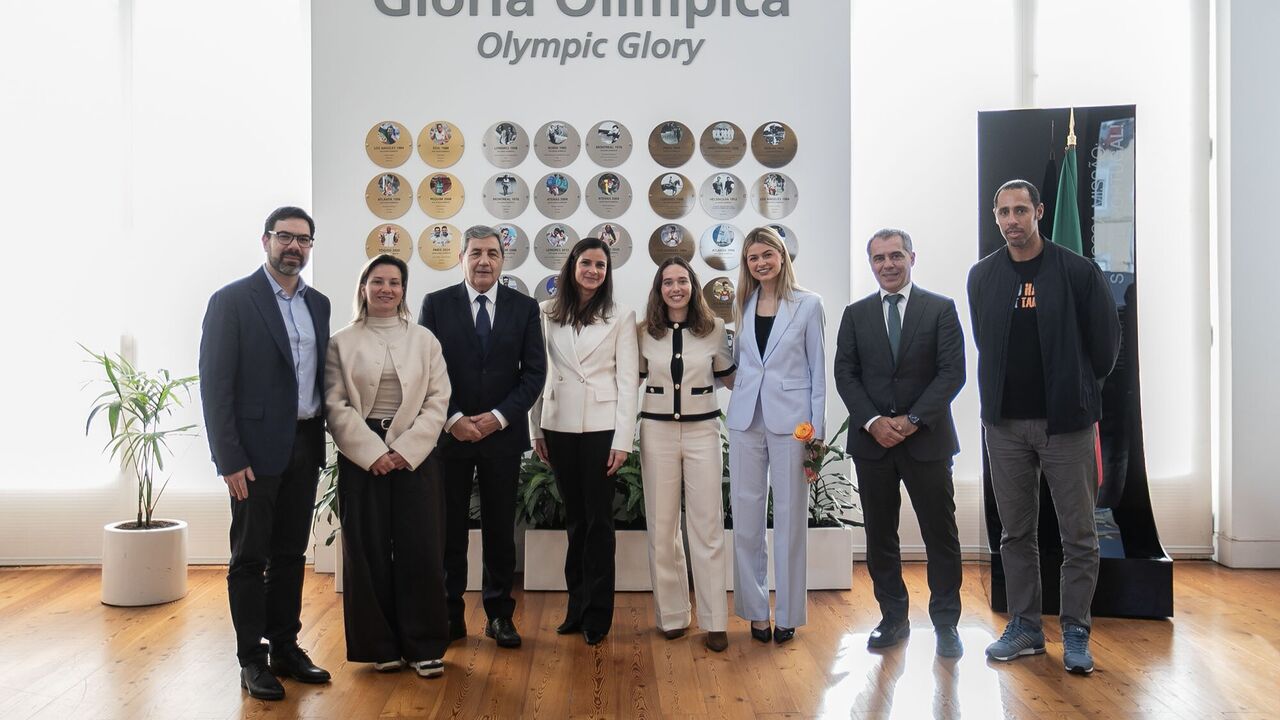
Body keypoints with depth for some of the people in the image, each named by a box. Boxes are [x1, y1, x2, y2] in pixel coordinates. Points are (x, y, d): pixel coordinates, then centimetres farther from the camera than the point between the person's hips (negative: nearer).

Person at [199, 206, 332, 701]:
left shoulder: (318, 304, 10)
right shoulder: (232, 300, -7)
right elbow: (215, 385, -10)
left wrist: (323, 442, 5)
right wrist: (230, 460, -15)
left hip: (305, 446, 5)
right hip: (257, 449, -5)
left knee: (290, 554, 13)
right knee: (250, 558, 5)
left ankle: (285, 647, 24)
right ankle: (252, 660, 16)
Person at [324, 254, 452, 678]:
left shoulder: (424, 341, 8)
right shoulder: (342, 343, 5)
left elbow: (437, 401, 2)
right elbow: (336, 405, -3)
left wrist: (406, 450, -9)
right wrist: (372, 453, -12)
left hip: (414, 456, 1)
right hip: (361, 458, 0)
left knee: (420, 550, -2)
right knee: (369, 552, 3)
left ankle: (424, 646, 9)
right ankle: (381, 646, 15)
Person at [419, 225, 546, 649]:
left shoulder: (524, 307, 5)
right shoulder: (435, 304, 2)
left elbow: (535, 371, 1)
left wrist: (500, 416, -10)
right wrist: (453, 418, -12)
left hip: (503, 433, 1)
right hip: (449, 433, 0)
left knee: (501, 529, 8)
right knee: (449, 529, 6)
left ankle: (500, 614, 18)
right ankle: (450, 614, 17)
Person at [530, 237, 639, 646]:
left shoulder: (621, 318, 0)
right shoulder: (547, 314, 5)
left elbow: (628, 381, -3)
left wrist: (622, 440, -8)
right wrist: (536, 430, 5)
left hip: (601, 427, -2)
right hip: (559, 427, 2)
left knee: (598, 519, 2)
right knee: (574, 518, 11)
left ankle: (597, 614, 12)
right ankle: (577, 607, 22)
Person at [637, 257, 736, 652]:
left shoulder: (715, 328, 0)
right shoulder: (644, 332, 2)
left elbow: (729, 376, 11)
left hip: (702, 430, -1)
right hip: (657, 431, 1)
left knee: (708, 527, 1)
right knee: (662, 527, 7)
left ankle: (714, 621, 10)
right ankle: (672, 614, 20)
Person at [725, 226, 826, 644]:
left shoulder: (808, 305, 1)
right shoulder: (743, 305, 10)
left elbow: (817, 368, 0)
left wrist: (817, 429, -4)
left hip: (790, 419, -3)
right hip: (746, 419, 3)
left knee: (790, 517, 4)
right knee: (746, 517, 5)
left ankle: (788, 613, 15)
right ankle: (755, 609, 18)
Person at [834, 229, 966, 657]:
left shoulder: (941, 309, 2)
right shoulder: (855, 314, 9)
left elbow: (952, 372, -5)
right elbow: (845, 375, 4)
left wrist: (912, 420, -14)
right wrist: (873, 422, -11)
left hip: (927, 440, -2)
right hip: (871, 441, 2)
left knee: (941, 536, 3)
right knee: (880, 536, 8)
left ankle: (946, 623, 15)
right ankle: (893, 618, 21)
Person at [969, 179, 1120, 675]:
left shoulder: (1078, 272, -5)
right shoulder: (983, 276, 5)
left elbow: (1106, 342, 1)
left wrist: (1078, 392, 8)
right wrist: (1005, 394, 12)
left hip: (1066, 423, -3)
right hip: (1005, 424, 3)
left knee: (1079, 536, 4)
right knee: (1016, 533, 11)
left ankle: (1075, 633, 17)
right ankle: (1024, 626, 22)